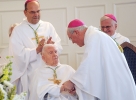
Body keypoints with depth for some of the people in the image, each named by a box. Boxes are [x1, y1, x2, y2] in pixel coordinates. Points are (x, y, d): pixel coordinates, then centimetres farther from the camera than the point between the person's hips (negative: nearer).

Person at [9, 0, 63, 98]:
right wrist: (37, 50, -23)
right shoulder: (18, 30, -2)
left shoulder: (48, 26, 6)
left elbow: (59, 47, 0)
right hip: (29, 75, -2)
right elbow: (19, 54, -11)